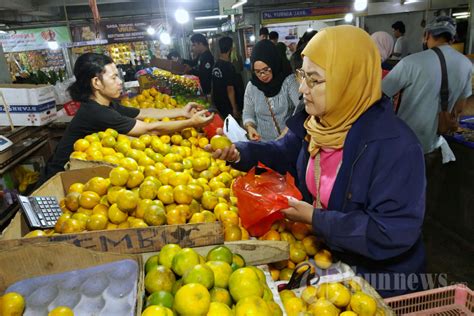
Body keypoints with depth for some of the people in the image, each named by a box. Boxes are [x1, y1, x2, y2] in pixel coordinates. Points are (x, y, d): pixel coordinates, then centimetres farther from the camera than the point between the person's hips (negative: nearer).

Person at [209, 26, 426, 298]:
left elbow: (394, 233, -31)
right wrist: (238, 153, -11)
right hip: (324, 254, 7)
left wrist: (315, 219, -28)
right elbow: (284, 152, 7)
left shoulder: (395, 146, -31)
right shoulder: (315, 122, -8)